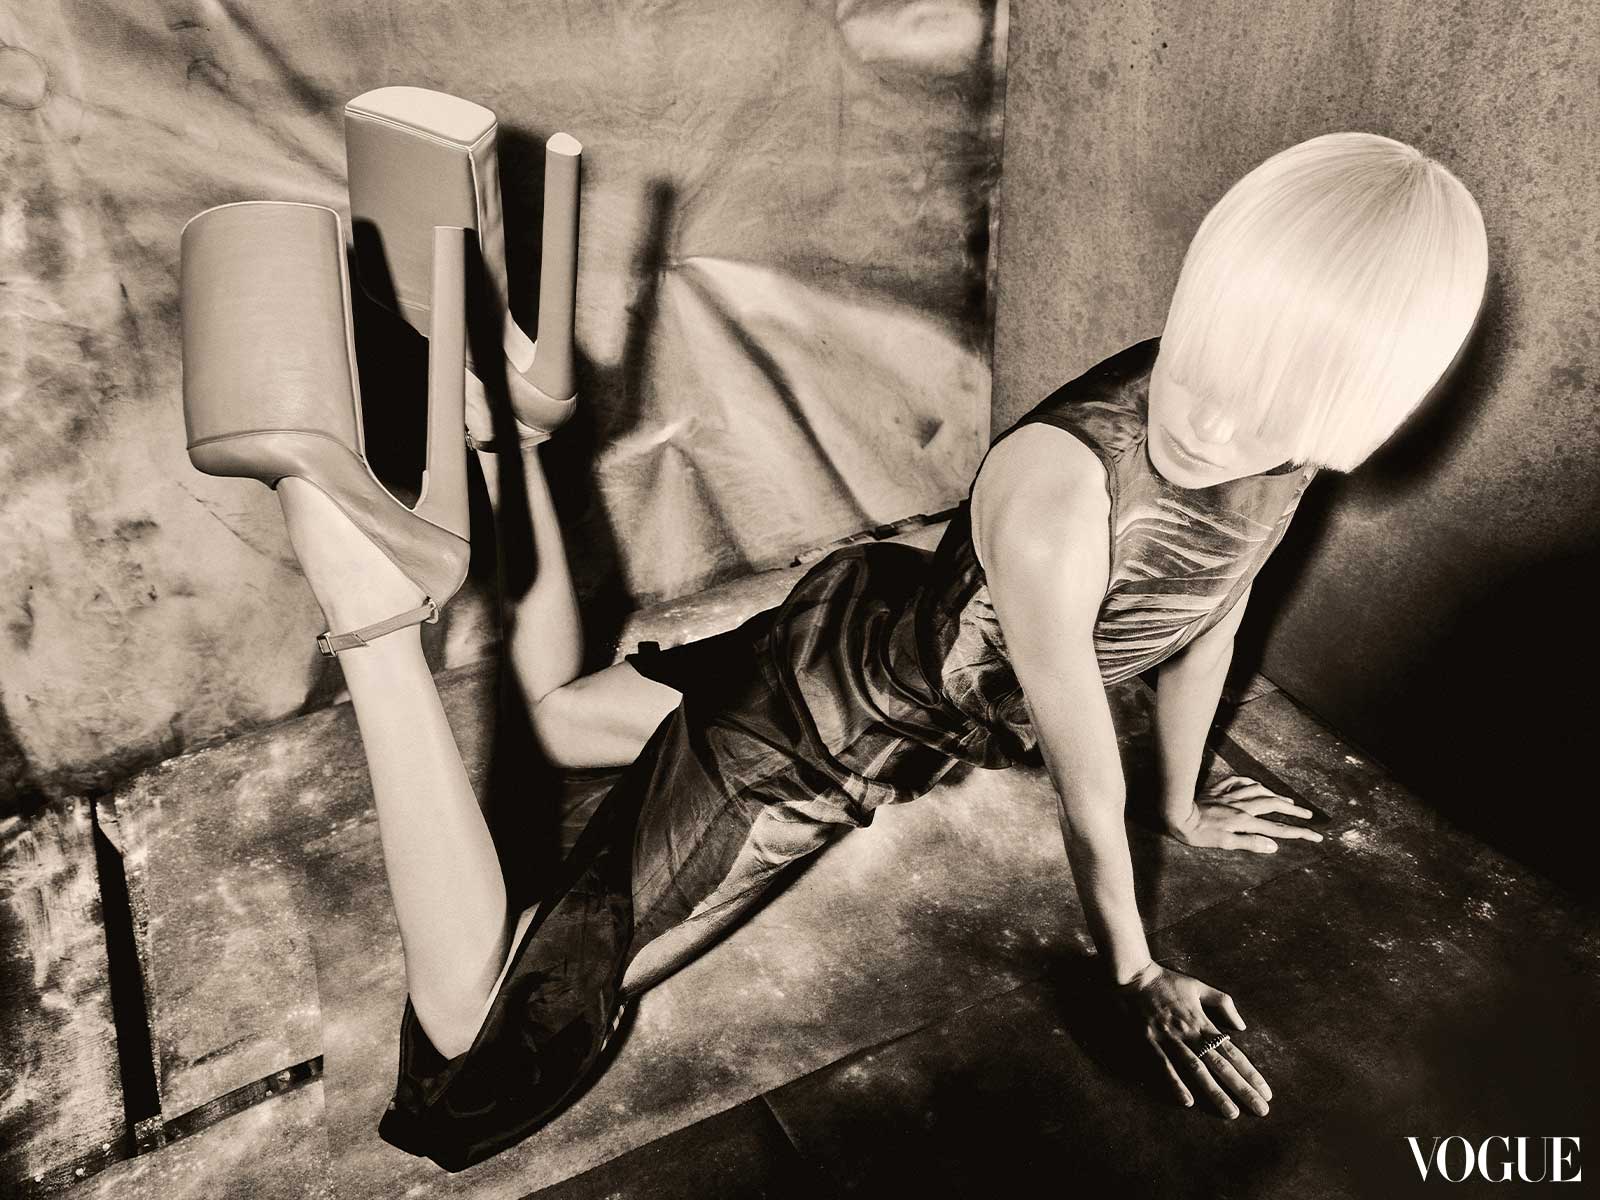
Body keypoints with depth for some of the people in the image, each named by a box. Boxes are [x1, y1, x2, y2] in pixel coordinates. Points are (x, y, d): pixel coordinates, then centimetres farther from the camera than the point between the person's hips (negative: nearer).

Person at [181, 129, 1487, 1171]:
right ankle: (376, 614, -8)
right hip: (810, 729, -8)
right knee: (471, 1062, -9)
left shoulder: (1271, 418, -13)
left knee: (557, 714, 29)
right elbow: (1084, 781, -24)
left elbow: (1208, 620, 5)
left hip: (902, 653, 8)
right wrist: (1136, 975, -5)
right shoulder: (1058, 497, -39)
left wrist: (1185, 804, 21)